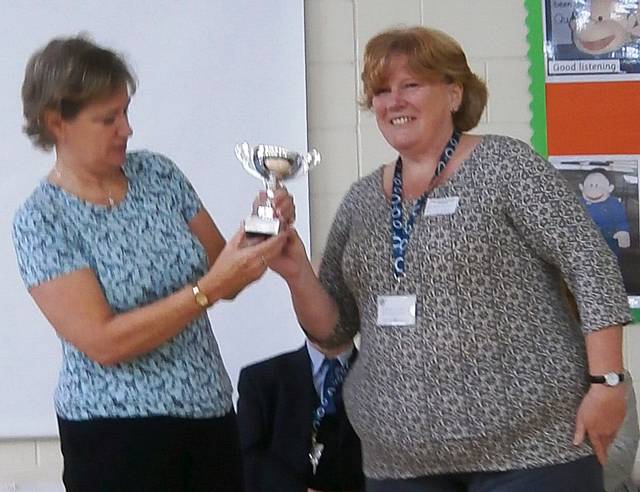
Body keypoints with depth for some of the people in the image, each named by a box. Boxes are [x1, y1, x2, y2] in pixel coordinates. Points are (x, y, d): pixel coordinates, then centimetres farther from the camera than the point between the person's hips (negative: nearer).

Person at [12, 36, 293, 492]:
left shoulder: (159, 173, 3)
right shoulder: (40, 220, -12)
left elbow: (224, 279, 10)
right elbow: (104, 343, -19)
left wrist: (259, 235, -10)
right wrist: (208, 288, -23)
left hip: (210, 412, 5)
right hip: (116, 435, -5)